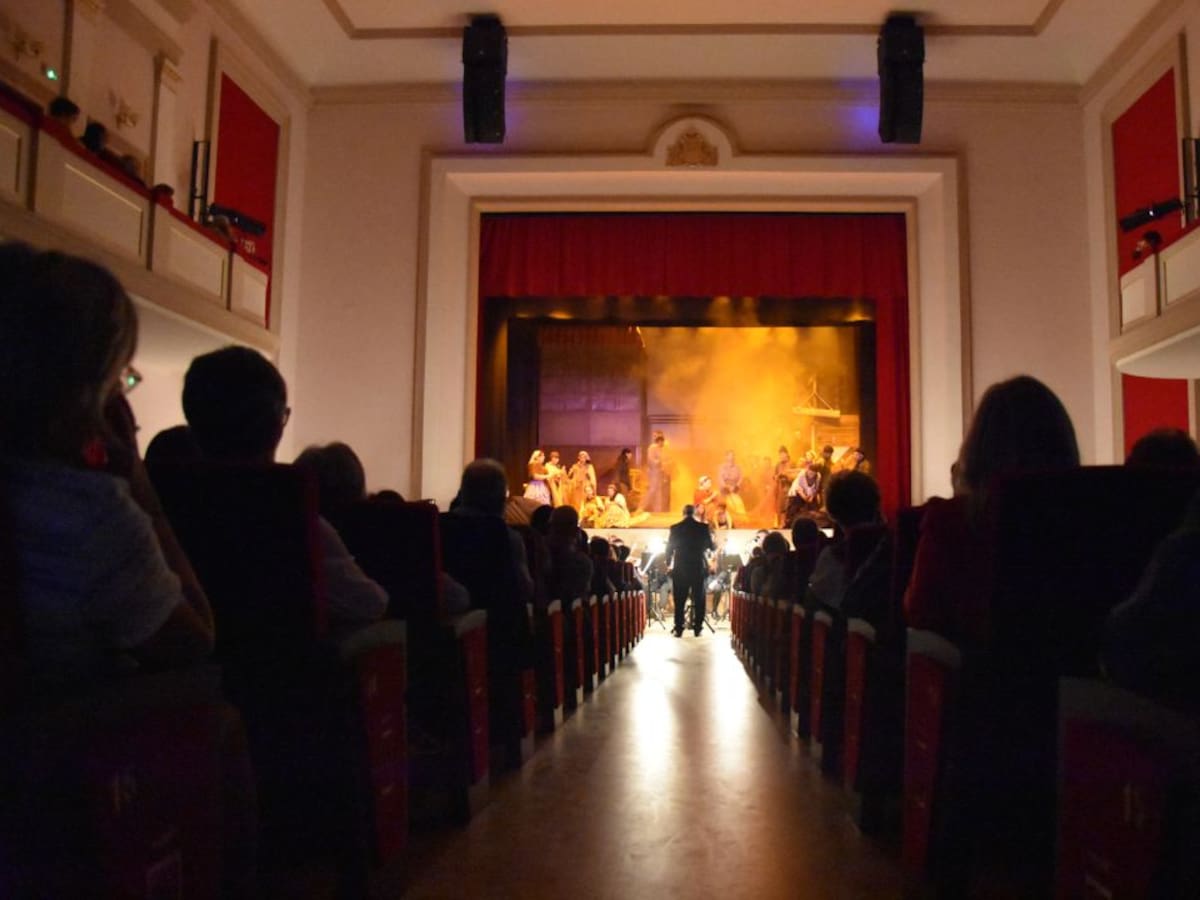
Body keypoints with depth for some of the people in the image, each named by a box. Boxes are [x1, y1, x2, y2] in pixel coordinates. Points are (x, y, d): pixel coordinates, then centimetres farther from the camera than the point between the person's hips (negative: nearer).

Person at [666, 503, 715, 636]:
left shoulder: (675, 528, -3)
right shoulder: (703, 527, -5)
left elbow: (669, 549, 1)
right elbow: (711, 547, 0)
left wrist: (668, 564, 17)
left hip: (680, 569, 0)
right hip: (698, 569, 0)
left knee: (679, 601, 5)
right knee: (699, 600, 9)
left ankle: (679, 629, 3)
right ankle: (697, 629, 7)